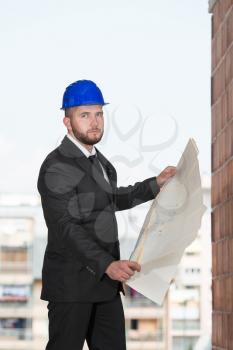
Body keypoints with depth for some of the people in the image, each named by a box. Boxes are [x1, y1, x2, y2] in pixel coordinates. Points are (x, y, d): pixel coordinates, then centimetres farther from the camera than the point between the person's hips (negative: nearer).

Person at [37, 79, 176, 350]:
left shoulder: (98, 160, 15)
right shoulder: (57, 167, -14)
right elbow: (65, 227, -23)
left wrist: (155, 185, 27)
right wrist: (107, 265, -34)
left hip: (104, 281, 8)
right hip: (71, 284, -8)